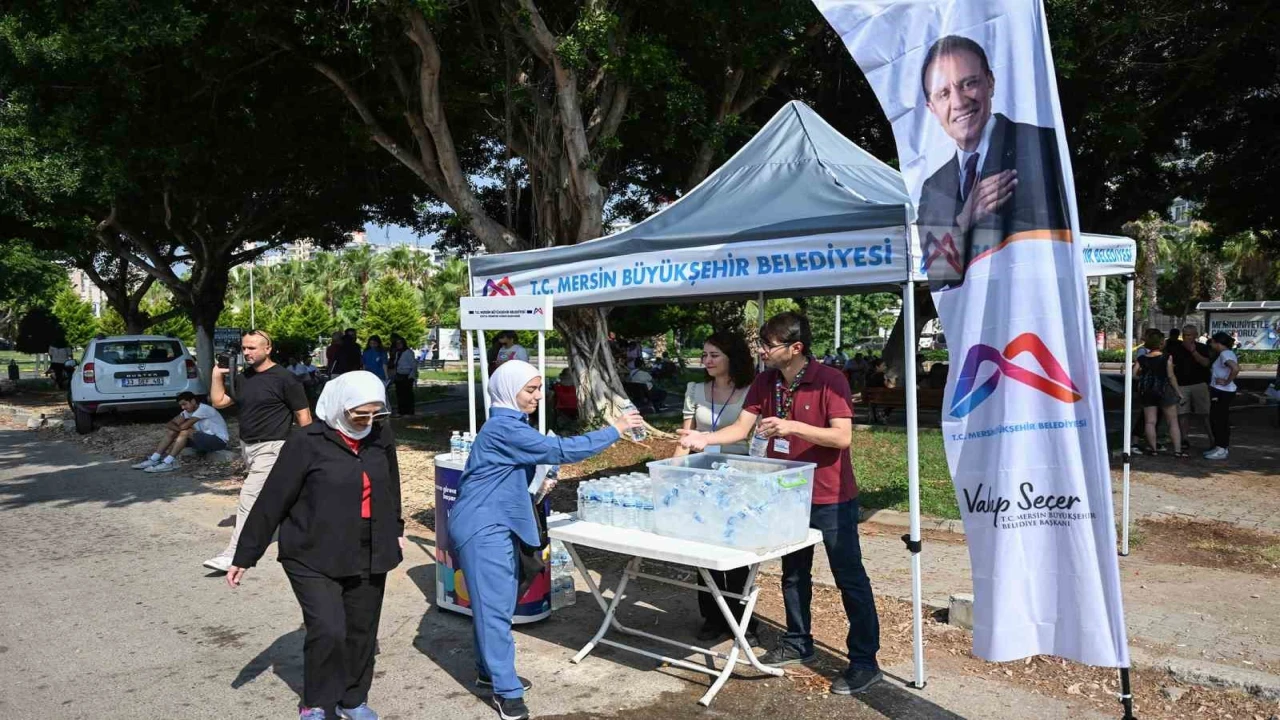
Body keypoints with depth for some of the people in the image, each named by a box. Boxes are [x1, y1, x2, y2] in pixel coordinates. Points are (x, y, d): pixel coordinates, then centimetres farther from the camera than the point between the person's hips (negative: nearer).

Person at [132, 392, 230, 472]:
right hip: (204, 439, 9)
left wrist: (179, 428, -4)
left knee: (185, 432, -28)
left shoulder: (204, 409, -20)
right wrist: (177, 428, -18)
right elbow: (168, 424, 0)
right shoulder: (188, 411, 7)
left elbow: (184, 426, -25)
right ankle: (153, 460, -6)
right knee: (171, 432, -2)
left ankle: (167, 463, -25)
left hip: (219, 441, -9)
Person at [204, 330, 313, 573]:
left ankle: (233, 554, -12)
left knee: (249, 498, -13)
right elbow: (218, 401, 14)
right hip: (247, 446, 8)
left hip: (270, 448, -8)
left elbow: (303, 415, -10)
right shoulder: (243, 378, 10)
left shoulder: (284, 378, -12)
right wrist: (217, 375, 3)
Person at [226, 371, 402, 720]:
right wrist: (244, 557, -7)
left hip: (369, 557, 5)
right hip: (313, 558, -4)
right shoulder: (307, 442, -15)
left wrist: (395, 530, 25)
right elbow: (272, 501, -11)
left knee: (362, 631, 11)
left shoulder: (381, 436, 0)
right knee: (327, 631, -14)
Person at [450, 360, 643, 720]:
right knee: (494, 606, -5)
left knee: (497, 602, 17)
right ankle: (506, 690, 2)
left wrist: (537, 484, 8)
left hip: (498, 524, 10)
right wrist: (615, 430, -23)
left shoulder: (511, 424, 11)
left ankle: (490, 670, 30)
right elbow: (560, 449, -27)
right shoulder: (504, 428, -22)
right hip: (482, 527, -10)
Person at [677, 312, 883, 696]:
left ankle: (865, 662, 11)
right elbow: (741, 428, -2)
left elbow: (842, 437, -23)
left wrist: (793, 426, -33)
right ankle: (798, 643, 35)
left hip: (831, 498, -7)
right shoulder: (764, 383, 0)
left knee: (850, 579, 2)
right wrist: (705, 438, -19)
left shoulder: (830, 379, -19)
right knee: (793, 573, 19)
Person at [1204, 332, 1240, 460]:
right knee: (1222, 420, 16)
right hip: (1221, 392, 10)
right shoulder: (1227, 353, 14)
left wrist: (1227, 382, -22)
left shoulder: (1225, 354, -18)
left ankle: (1221, 449, 0)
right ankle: (1224, 447, 25)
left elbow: (1236, 368, -32)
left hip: (1222, 392, -10)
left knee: (1218, 420, -4)